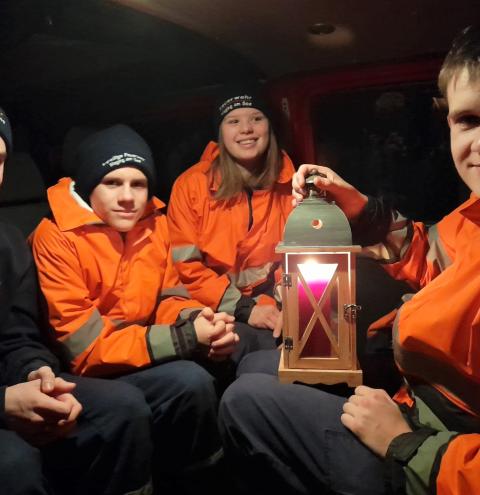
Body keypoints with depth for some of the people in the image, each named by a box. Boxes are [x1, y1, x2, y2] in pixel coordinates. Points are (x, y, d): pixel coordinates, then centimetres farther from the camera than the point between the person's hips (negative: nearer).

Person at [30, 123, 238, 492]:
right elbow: (82, 346, -21)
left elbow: (168, 298, 6)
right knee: (189, 382, -27)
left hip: (146, 355, 7)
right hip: (89, 375, -6)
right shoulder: (55, 237, -18)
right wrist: (184, 338, -27)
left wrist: (195, 320, -19)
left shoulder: (153, 222, 0)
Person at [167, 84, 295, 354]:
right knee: (240, 341, -32)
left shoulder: (288, 183, 4)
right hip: (218, 312, -3)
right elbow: (185, 267, -8)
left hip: (272, 307, 3)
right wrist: (243, 308, -15)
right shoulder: (191, 184, -6)